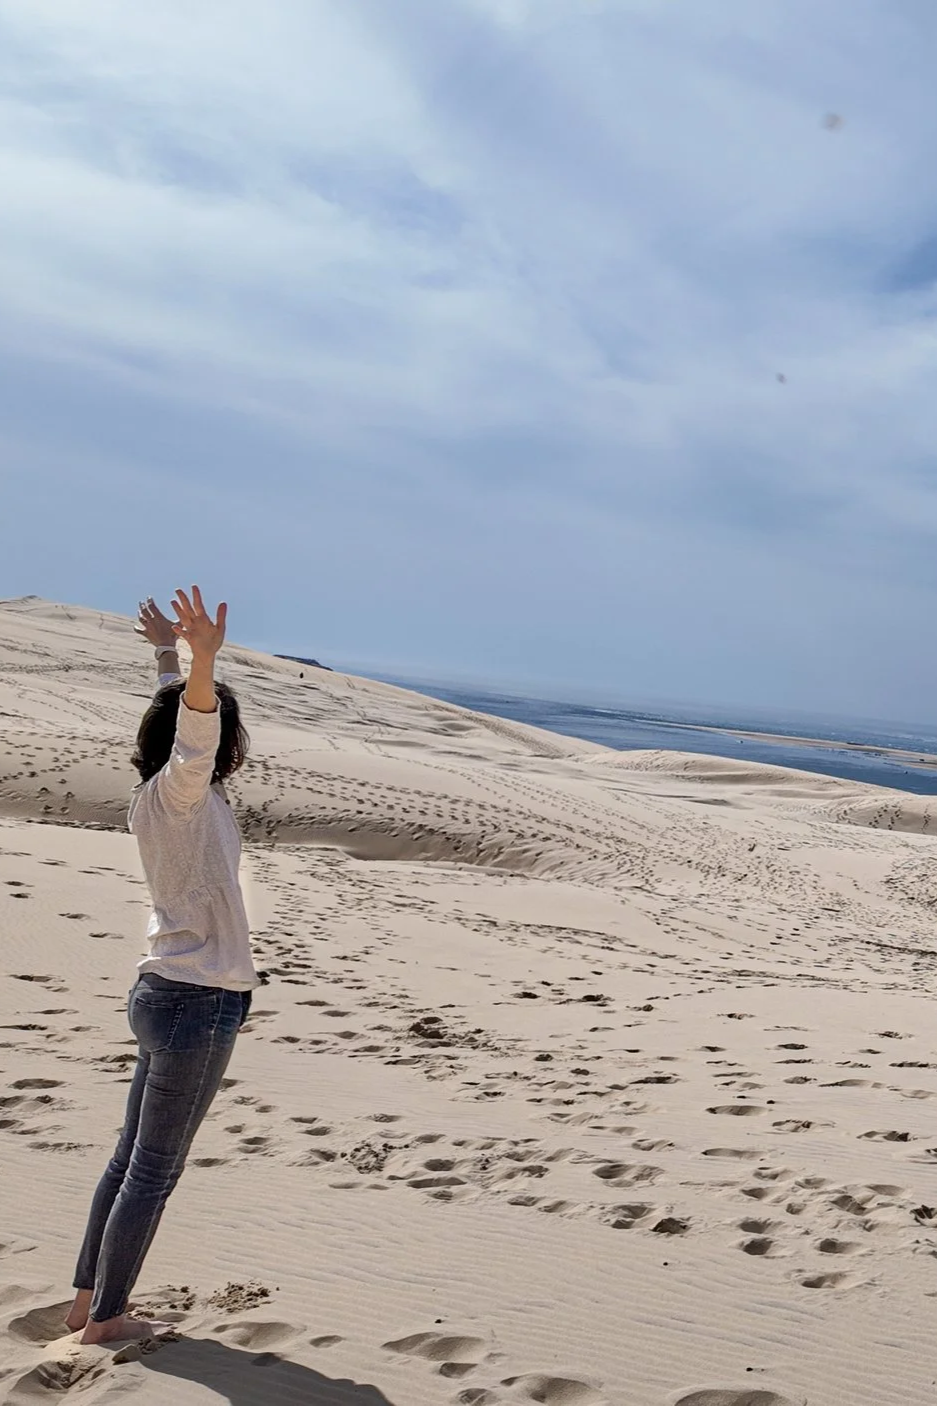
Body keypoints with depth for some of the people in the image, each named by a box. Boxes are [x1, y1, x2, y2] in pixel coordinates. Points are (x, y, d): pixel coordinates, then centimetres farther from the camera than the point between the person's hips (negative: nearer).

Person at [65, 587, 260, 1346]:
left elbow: (176, 721, 27)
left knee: (134, 1157, 17)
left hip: (168, 993, 9)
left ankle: (90, 1299, 29)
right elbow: (194, 734, -39)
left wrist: (169, 657, 39)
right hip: (199, 1001, -9)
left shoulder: (165, 794, 8)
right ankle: (107, 1317, 16)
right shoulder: (179, 794, -17)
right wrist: (201, 661, -56)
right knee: (154, 1169, 3)